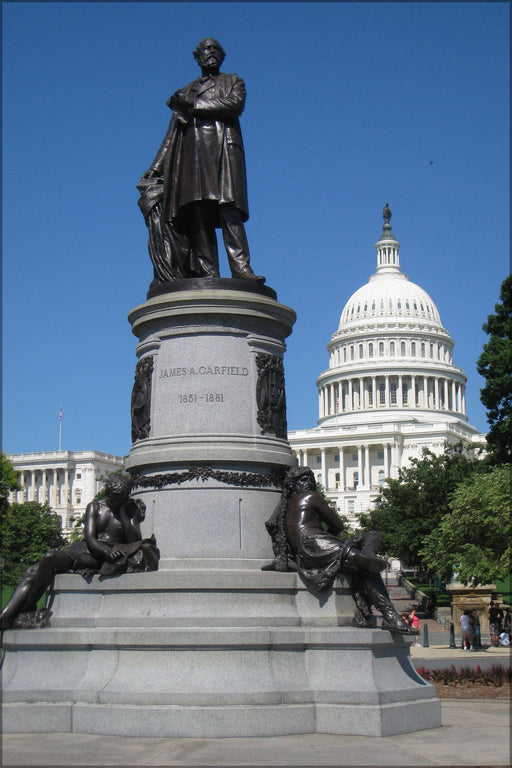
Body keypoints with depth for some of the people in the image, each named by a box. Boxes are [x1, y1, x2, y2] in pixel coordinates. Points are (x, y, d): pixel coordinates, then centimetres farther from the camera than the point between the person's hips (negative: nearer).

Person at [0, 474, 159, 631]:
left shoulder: (131, 511, 10)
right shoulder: (94, 507, 14)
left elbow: (134, 540, -3)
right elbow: (89, 538, 1)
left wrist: (122, 511, -4)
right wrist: (106, 551, -19)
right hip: (86, 550, 4)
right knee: (32, 572, -14)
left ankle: (29, 607, -17)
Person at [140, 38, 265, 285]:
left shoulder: (233, 81, 22)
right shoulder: (187, 91, 29)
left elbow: (236, 104, -2)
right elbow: (172, 134, 25)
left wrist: (194, 105, -1)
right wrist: (155, 169, 17)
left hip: (223, 150, -3)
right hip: (193, 154, 3)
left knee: (229, 209, -19)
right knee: (199, 214, -11)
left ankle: (241, 268, -30)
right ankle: (207, 273, -19)